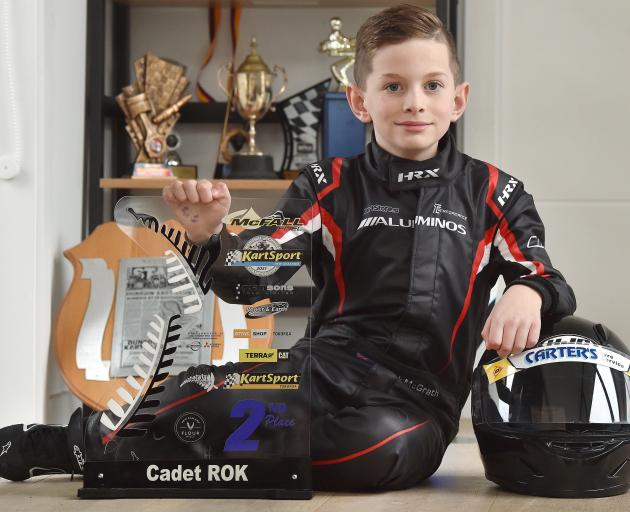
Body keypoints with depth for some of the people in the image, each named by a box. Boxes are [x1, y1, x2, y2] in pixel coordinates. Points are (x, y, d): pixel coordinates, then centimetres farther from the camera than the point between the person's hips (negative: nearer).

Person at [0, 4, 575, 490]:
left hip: (419, 399, 1)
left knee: (379, 447, -38)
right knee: (195, 396, -33)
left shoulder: (492, 194, 11)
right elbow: (250, 278, -1)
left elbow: (550, 284, 7)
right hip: (327, 368, 0)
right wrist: (210, 237, -24)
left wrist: (527, 293, -19)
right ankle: (69, 443, -1)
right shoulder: (331, 186, 9)